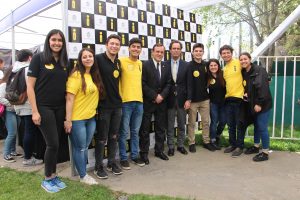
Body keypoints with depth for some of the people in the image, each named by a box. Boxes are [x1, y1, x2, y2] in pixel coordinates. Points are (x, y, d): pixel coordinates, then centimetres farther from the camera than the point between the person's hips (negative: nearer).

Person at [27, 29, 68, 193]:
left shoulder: (65, 62, 8)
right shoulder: (38, 58, -7)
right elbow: (30, 86, -9)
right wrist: (35, 111, -14)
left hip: (60, 108, 5)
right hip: (44, 107, -5)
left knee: (55, 144, 11)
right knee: (53, 144, -4)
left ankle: (53, 176, 26)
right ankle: (47, 179, 15)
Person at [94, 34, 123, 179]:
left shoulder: (118, 62, 10)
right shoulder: (98, 59, -10)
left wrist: (118, 98, 13)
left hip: (117, 105, 6)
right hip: (103, 105, -6)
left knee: (114, 136, 14)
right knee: (101, 138, 4)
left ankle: (112, 163, 29)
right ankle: (98, 166, 20)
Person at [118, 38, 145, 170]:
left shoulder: (141, 64, 12)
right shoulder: (122, 61, -5)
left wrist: (141, 96, 14)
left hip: (139, 101, 5)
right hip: (125, 101, -5)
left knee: (135, 131, 14)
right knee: (124, 132, 3)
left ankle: (135, 155, 26)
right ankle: (123, 158, 15)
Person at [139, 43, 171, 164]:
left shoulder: (166, 67, 10)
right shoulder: (145, 65, -6)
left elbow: (168, 83, 7)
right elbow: (143, 83, -11)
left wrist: (162, 95, -8)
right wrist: (154, 96, -13)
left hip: (161, 101, 5)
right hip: (148, 102, -4)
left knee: (161, 128, 11)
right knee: (145, 129, 3)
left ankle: (159, 150, 25)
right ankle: (144, 153, 15)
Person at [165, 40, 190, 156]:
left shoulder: (186, 65, 3)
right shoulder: (164, 65, 1)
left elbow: (188, 84, 0)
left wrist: (188, 99, -6)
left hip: (182, 99, 1)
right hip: (169, 99, -1)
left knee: (182, 125, 11)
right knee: (170, 126, 7)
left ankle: (180, 145, 25)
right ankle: (171, 147, 19)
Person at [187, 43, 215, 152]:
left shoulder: (206, 65, 6)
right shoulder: (189, 66, -9)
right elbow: (187, 83, -15)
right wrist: (188, 98, -20)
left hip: (205, 98, 5)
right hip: (193, 99, -4)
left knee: (206, 122, 11)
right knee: (192, 123, 6)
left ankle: (206, 142, 25)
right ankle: (191, 143, 18)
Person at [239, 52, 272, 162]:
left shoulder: (259, 70, -14)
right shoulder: (244, 73, 8)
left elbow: (263, 87, -20)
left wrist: (259, 103, -22)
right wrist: (246, 93, -3)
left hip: (263, 104, -8)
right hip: (252, 104, 8)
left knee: (262, 127, -6)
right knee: (256, 125, 18)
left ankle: (265, 153, 5)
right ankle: (256, 146, 33)